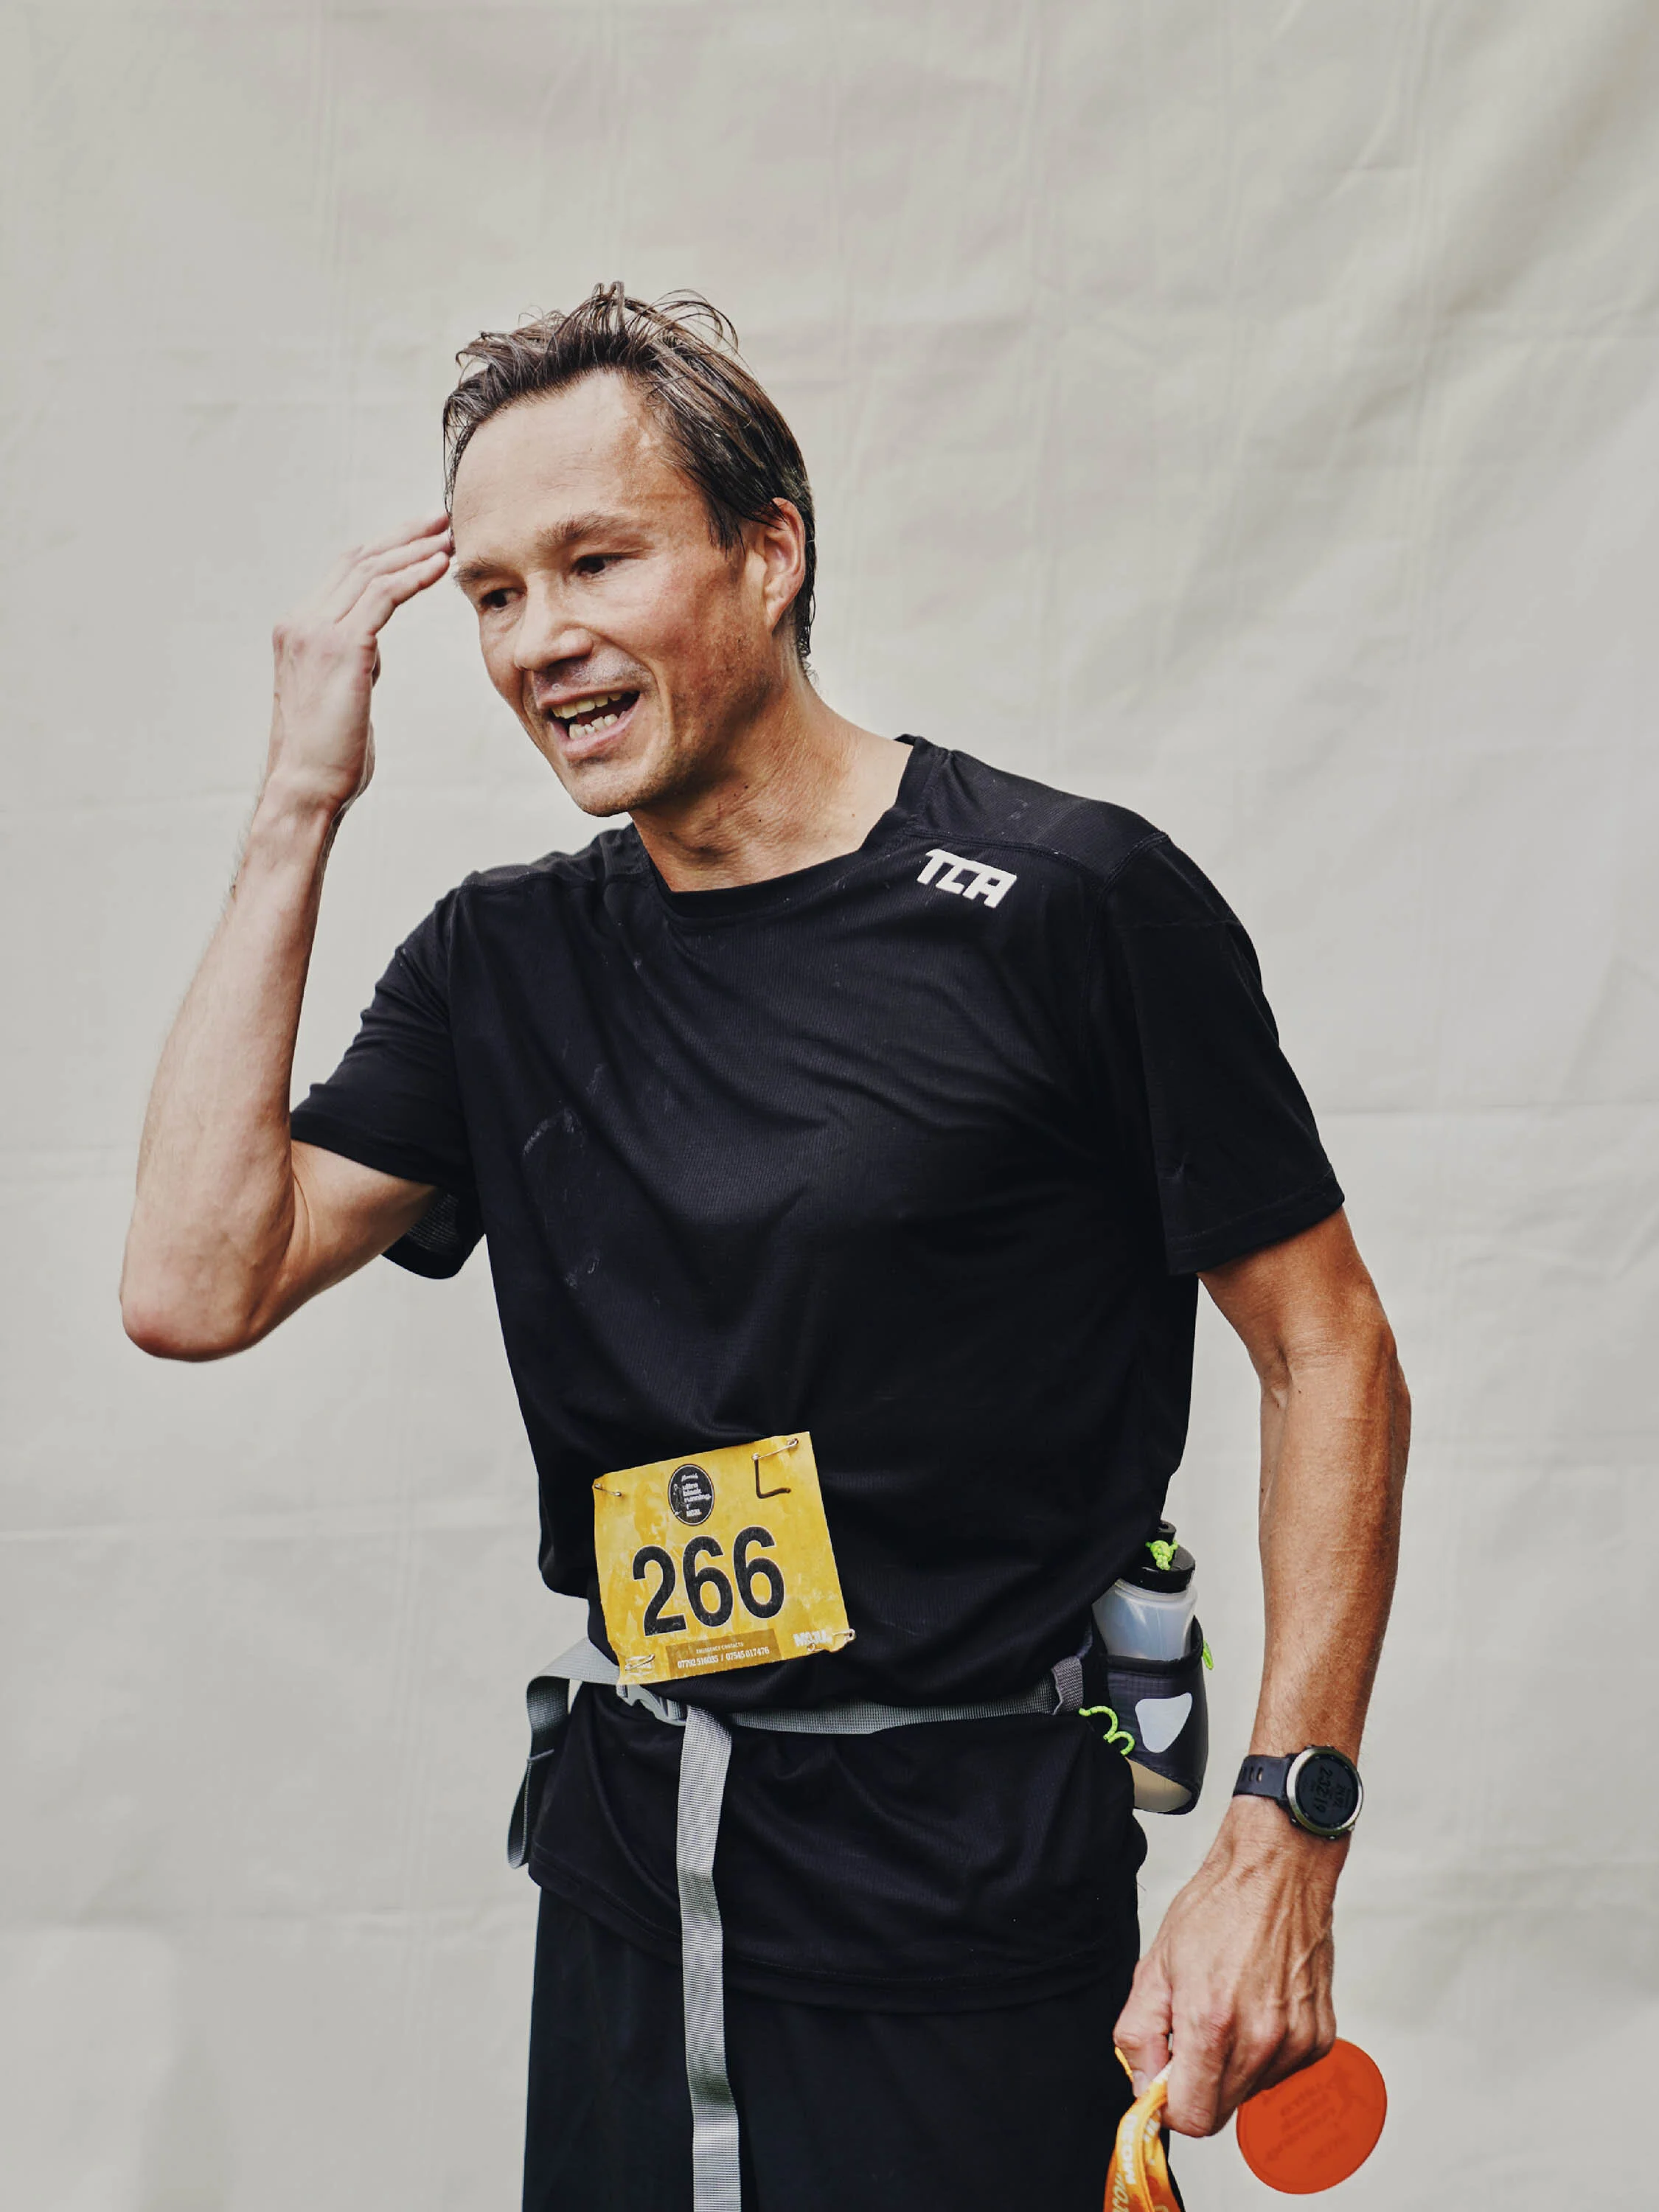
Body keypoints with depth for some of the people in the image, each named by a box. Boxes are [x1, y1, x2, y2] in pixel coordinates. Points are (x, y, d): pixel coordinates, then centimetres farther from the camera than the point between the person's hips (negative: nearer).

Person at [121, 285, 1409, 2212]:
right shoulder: (504, 961, 4)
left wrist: (1282, 1839, -14)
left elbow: (1328, 1352, -7)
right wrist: (300, 810, -6)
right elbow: (193, 1290, -6)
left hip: (967, 1909, -5)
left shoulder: (1071, 905, -12)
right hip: (625, 1873, 5)